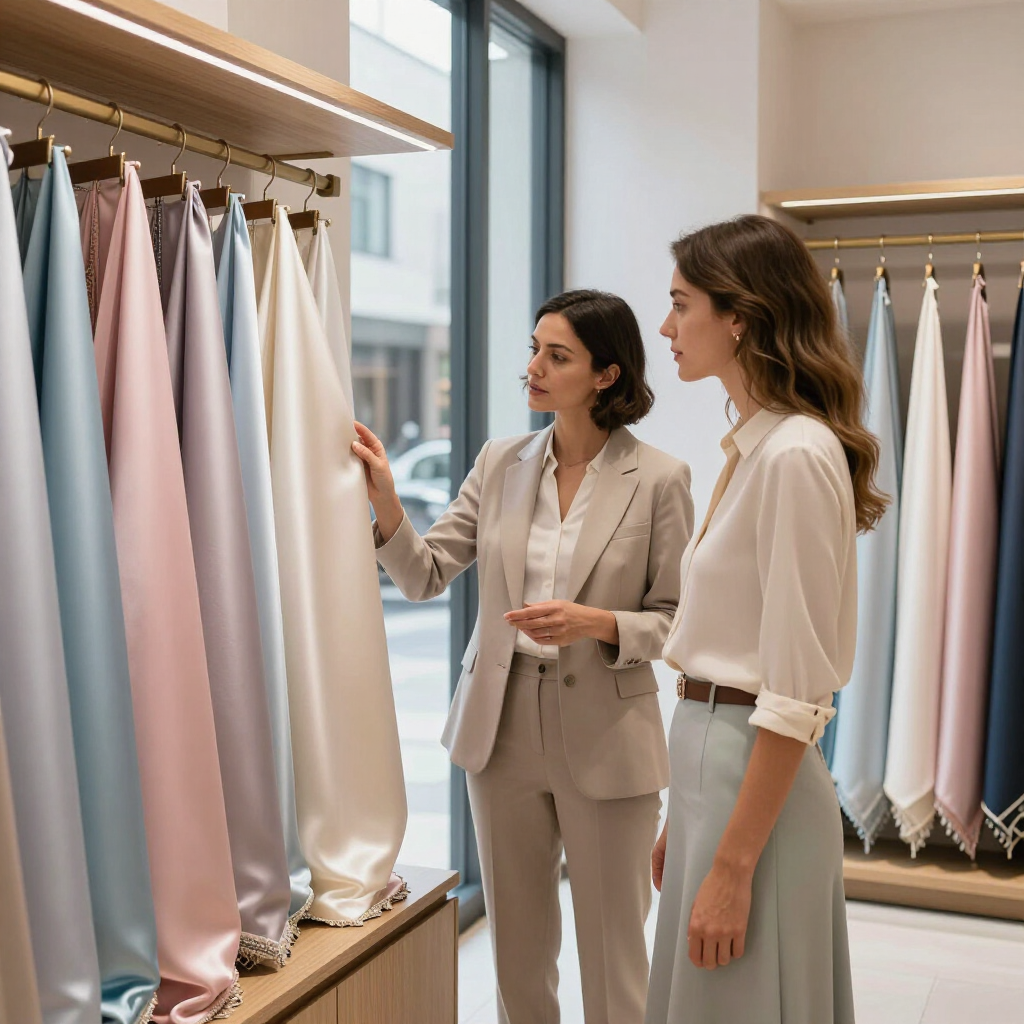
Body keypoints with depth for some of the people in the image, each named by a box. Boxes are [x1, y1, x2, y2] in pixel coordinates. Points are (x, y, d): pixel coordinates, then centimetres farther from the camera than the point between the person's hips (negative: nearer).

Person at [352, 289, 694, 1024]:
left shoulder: (658, 479, -9)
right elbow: (426, 576, 1)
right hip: (502, 726, 4)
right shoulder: (500, 463, 3)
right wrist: (385, 499, -15)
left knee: (613, 959, 10)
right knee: (518, 949, 18)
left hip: (605, 738, -3)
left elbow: (676, 621, -6)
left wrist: (595, 622, -23)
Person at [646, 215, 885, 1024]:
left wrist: (733, 864, -19)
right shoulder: (752, 448, 9)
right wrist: (685, 818, 16)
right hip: (712, 760, 9)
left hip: (758, 778, -9)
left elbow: (794, 695, -20)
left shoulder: (797, 457, -18)